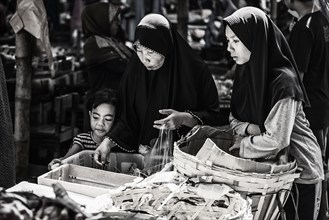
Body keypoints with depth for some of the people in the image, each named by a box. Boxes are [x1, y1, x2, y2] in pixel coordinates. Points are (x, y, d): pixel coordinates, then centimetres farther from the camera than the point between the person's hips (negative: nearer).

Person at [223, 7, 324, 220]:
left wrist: (243, 145, -14)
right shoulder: (246, 72, -1)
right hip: (271, 169, 7)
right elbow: (234, 118, 6)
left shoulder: (283, 81, -26)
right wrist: (248, 128, -15)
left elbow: (275, 140, -29)